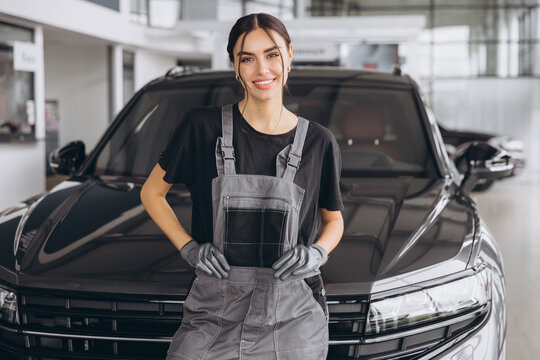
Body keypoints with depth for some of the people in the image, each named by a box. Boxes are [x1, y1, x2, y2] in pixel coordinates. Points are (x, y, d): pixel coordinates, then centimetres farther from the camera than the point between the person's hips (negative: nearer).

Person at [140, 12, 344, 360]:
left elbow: (334, 220, 16)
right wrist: (189, 249, -3)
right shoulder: (202, 127, -2)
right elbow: (152, 193, 9)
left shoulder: (318, 142, 3)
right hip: (214, 313, 0)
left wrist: (317, 253, -5)